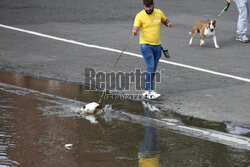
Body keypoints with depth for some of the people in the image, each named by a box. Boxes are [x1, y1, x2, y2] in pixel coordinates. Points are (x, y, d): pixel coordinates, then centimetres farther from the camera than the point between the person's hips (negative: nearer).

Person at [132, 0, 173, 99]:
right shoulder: (140, 16, -9)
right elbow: (135, 27, -18)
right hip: (146, 45, -5)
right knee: (150, 68, -17)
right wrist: (134, 31, -42)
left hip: (157, 45, 6)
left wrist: (168, 23, 0)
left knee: (153, 70, 10)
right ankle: (149, 91, -17)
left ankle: (146, 90, 21)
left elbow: (165, 20, 23)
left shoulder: (159, 13, 5)